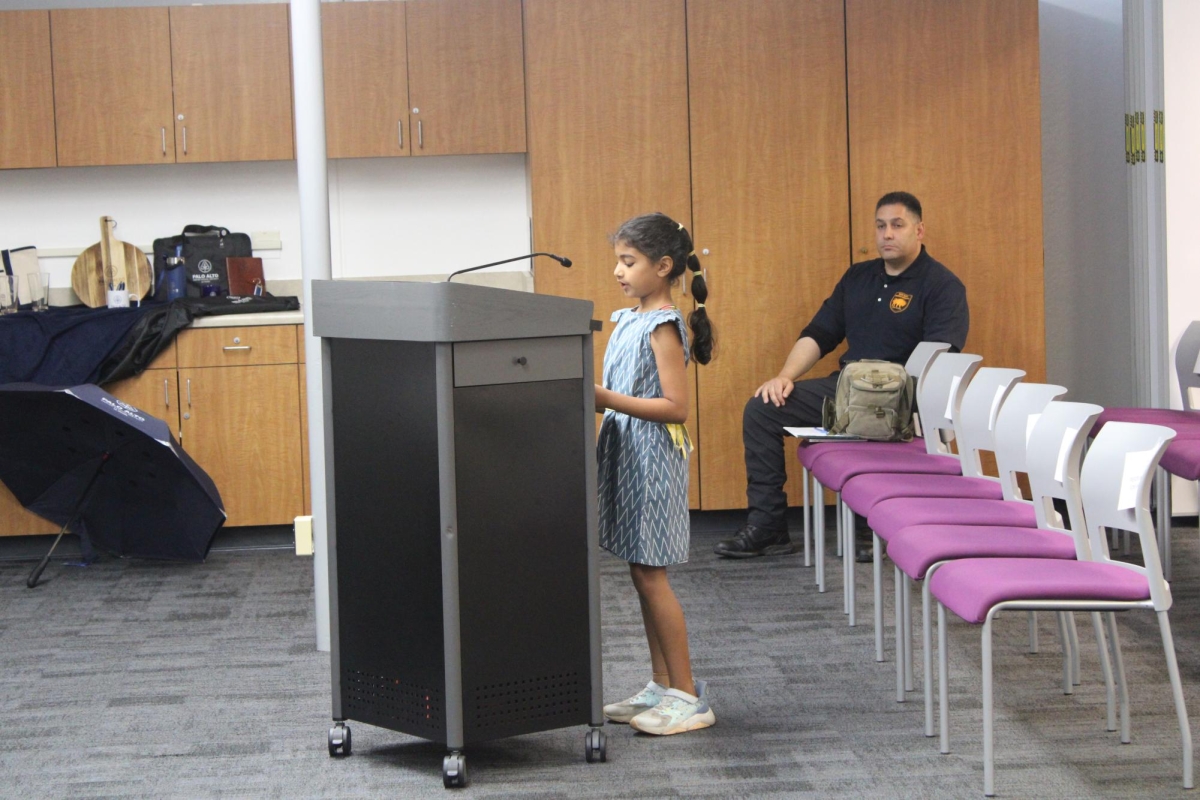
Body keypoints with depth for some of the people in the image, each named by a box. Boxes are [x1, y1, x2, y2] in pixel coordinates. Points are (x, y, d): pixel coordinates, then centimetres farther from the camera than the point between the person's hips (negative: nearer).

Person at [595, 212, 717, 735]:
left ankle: (687, 696, 0)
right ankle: (661, 687, 18)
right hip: (624, 454, 9)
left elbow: (675, 407, -19)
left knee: (650, 575, -6)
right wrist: (597, 399, 1)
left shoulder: (663, 327, -14)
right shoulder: (628, 321, 12)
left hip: (652, 458, -9)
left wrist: (608, 399, -23)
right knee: (642, 575, 11)